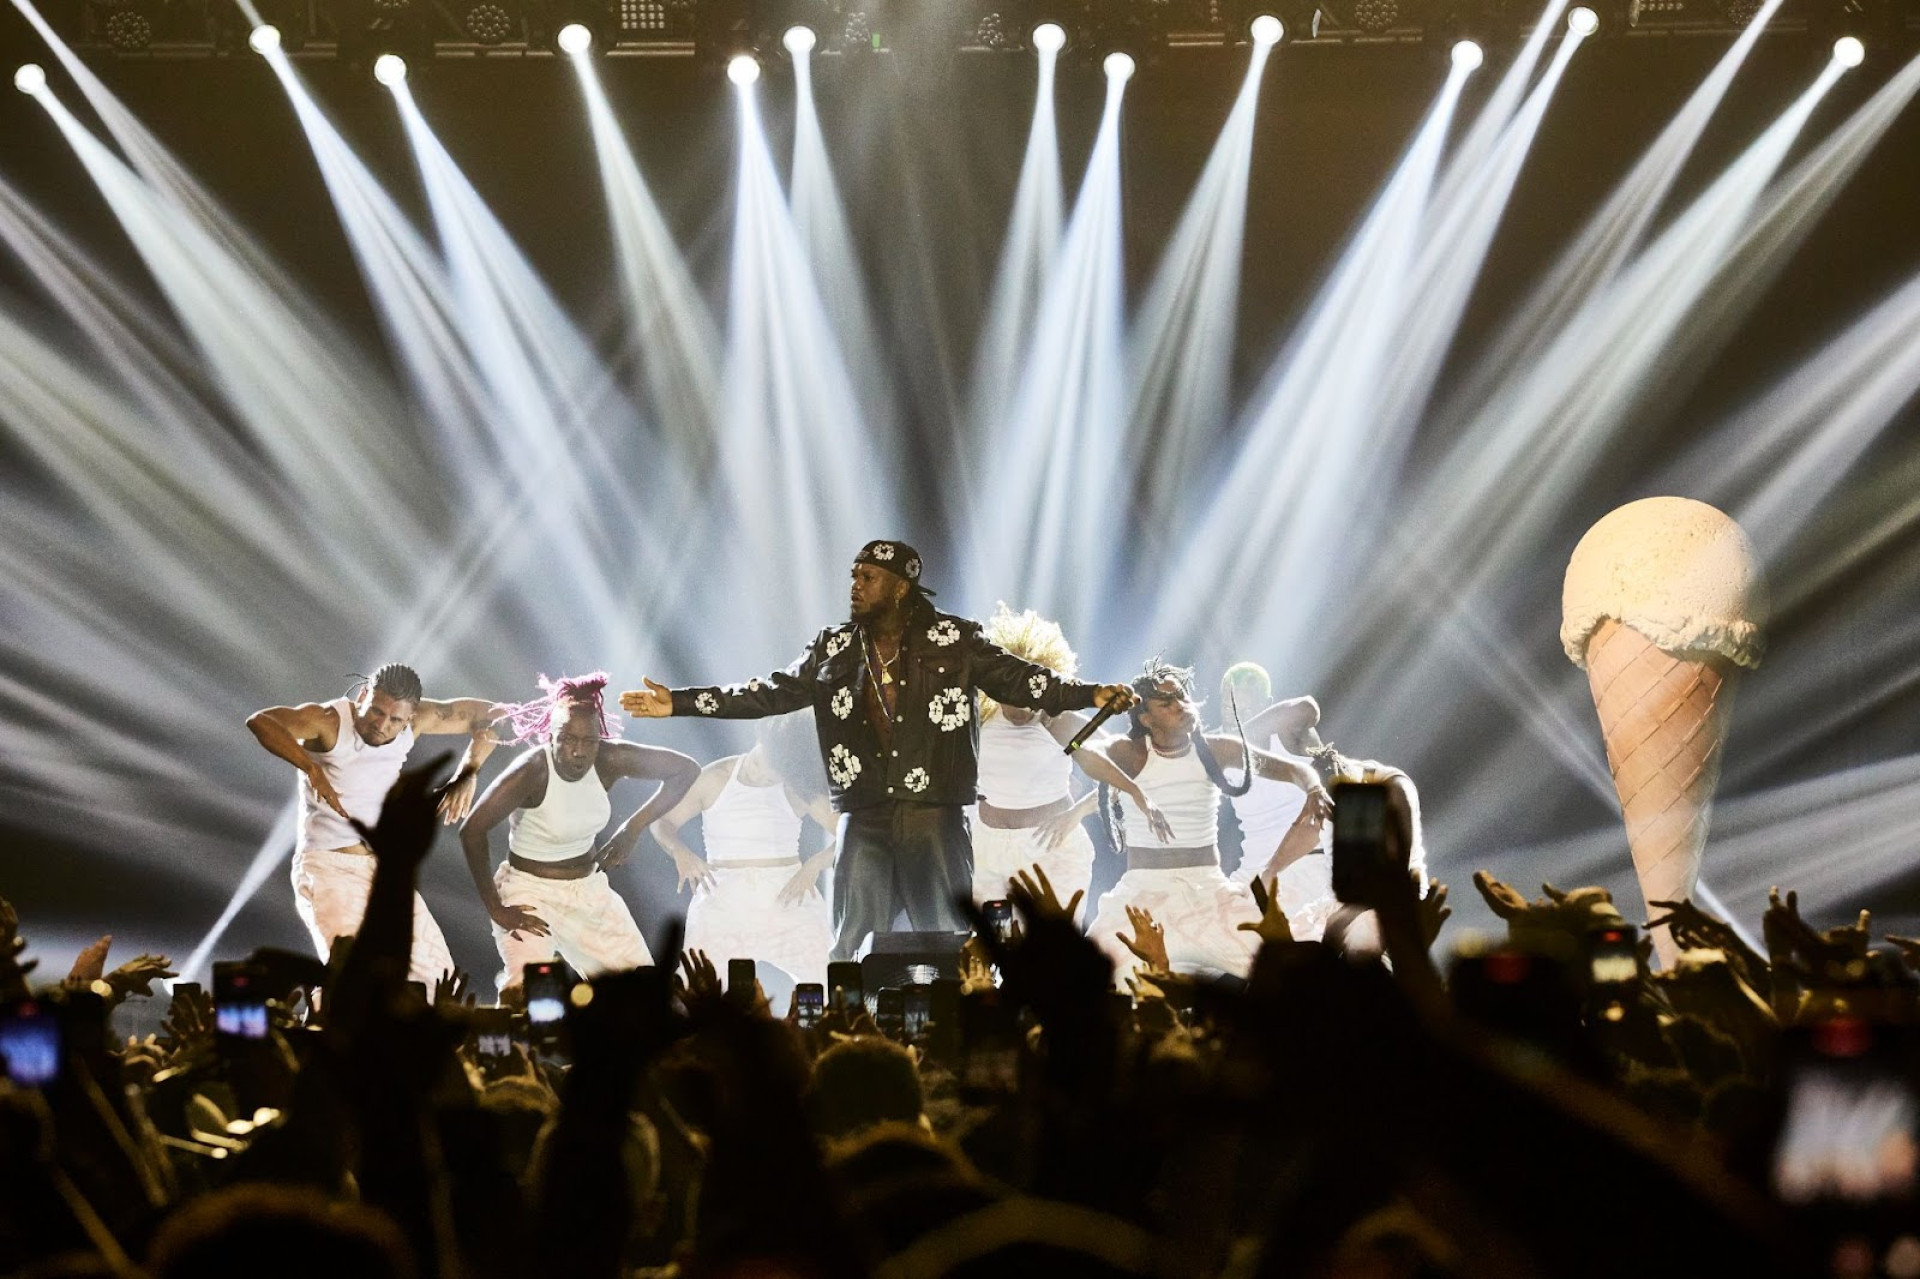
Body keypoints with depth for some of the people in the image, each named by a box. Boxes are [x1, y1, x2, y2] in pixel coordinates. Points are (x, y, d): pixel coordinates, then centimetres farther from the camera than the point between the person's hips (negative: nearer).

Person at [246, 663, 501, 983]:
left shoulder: (417, 720, -2)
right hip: (329, 869, -6)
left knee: (436, 976, -1)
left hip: (384, 870, 6)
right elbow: (259, 721, -32)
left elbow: (490, 715, 8)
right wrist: (312, 769, -41)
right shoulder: (330, 720, -16)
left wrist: (466, 775, -6)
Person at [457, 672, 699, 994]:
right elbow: (472, 830, -28)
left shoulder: (610, 760, -14)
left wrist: (633, 828, -8)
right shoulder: (531, 771, -26)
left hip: (589, 890, 6)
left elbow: (686, 769, -4)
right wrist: (496, 909, -23)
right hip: (531, 893, -6)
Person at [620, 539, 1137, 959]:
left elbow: (1017, 679, -7)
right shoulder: (834, 649, 9)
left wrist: (1091, 694, -22)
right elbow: (772, 692, 10)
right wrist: (681, 702, 5)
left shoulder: (954, 641, 0)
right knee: (853, 950, 4)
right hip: (865, 820, 3)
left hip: (936, 818, -3)